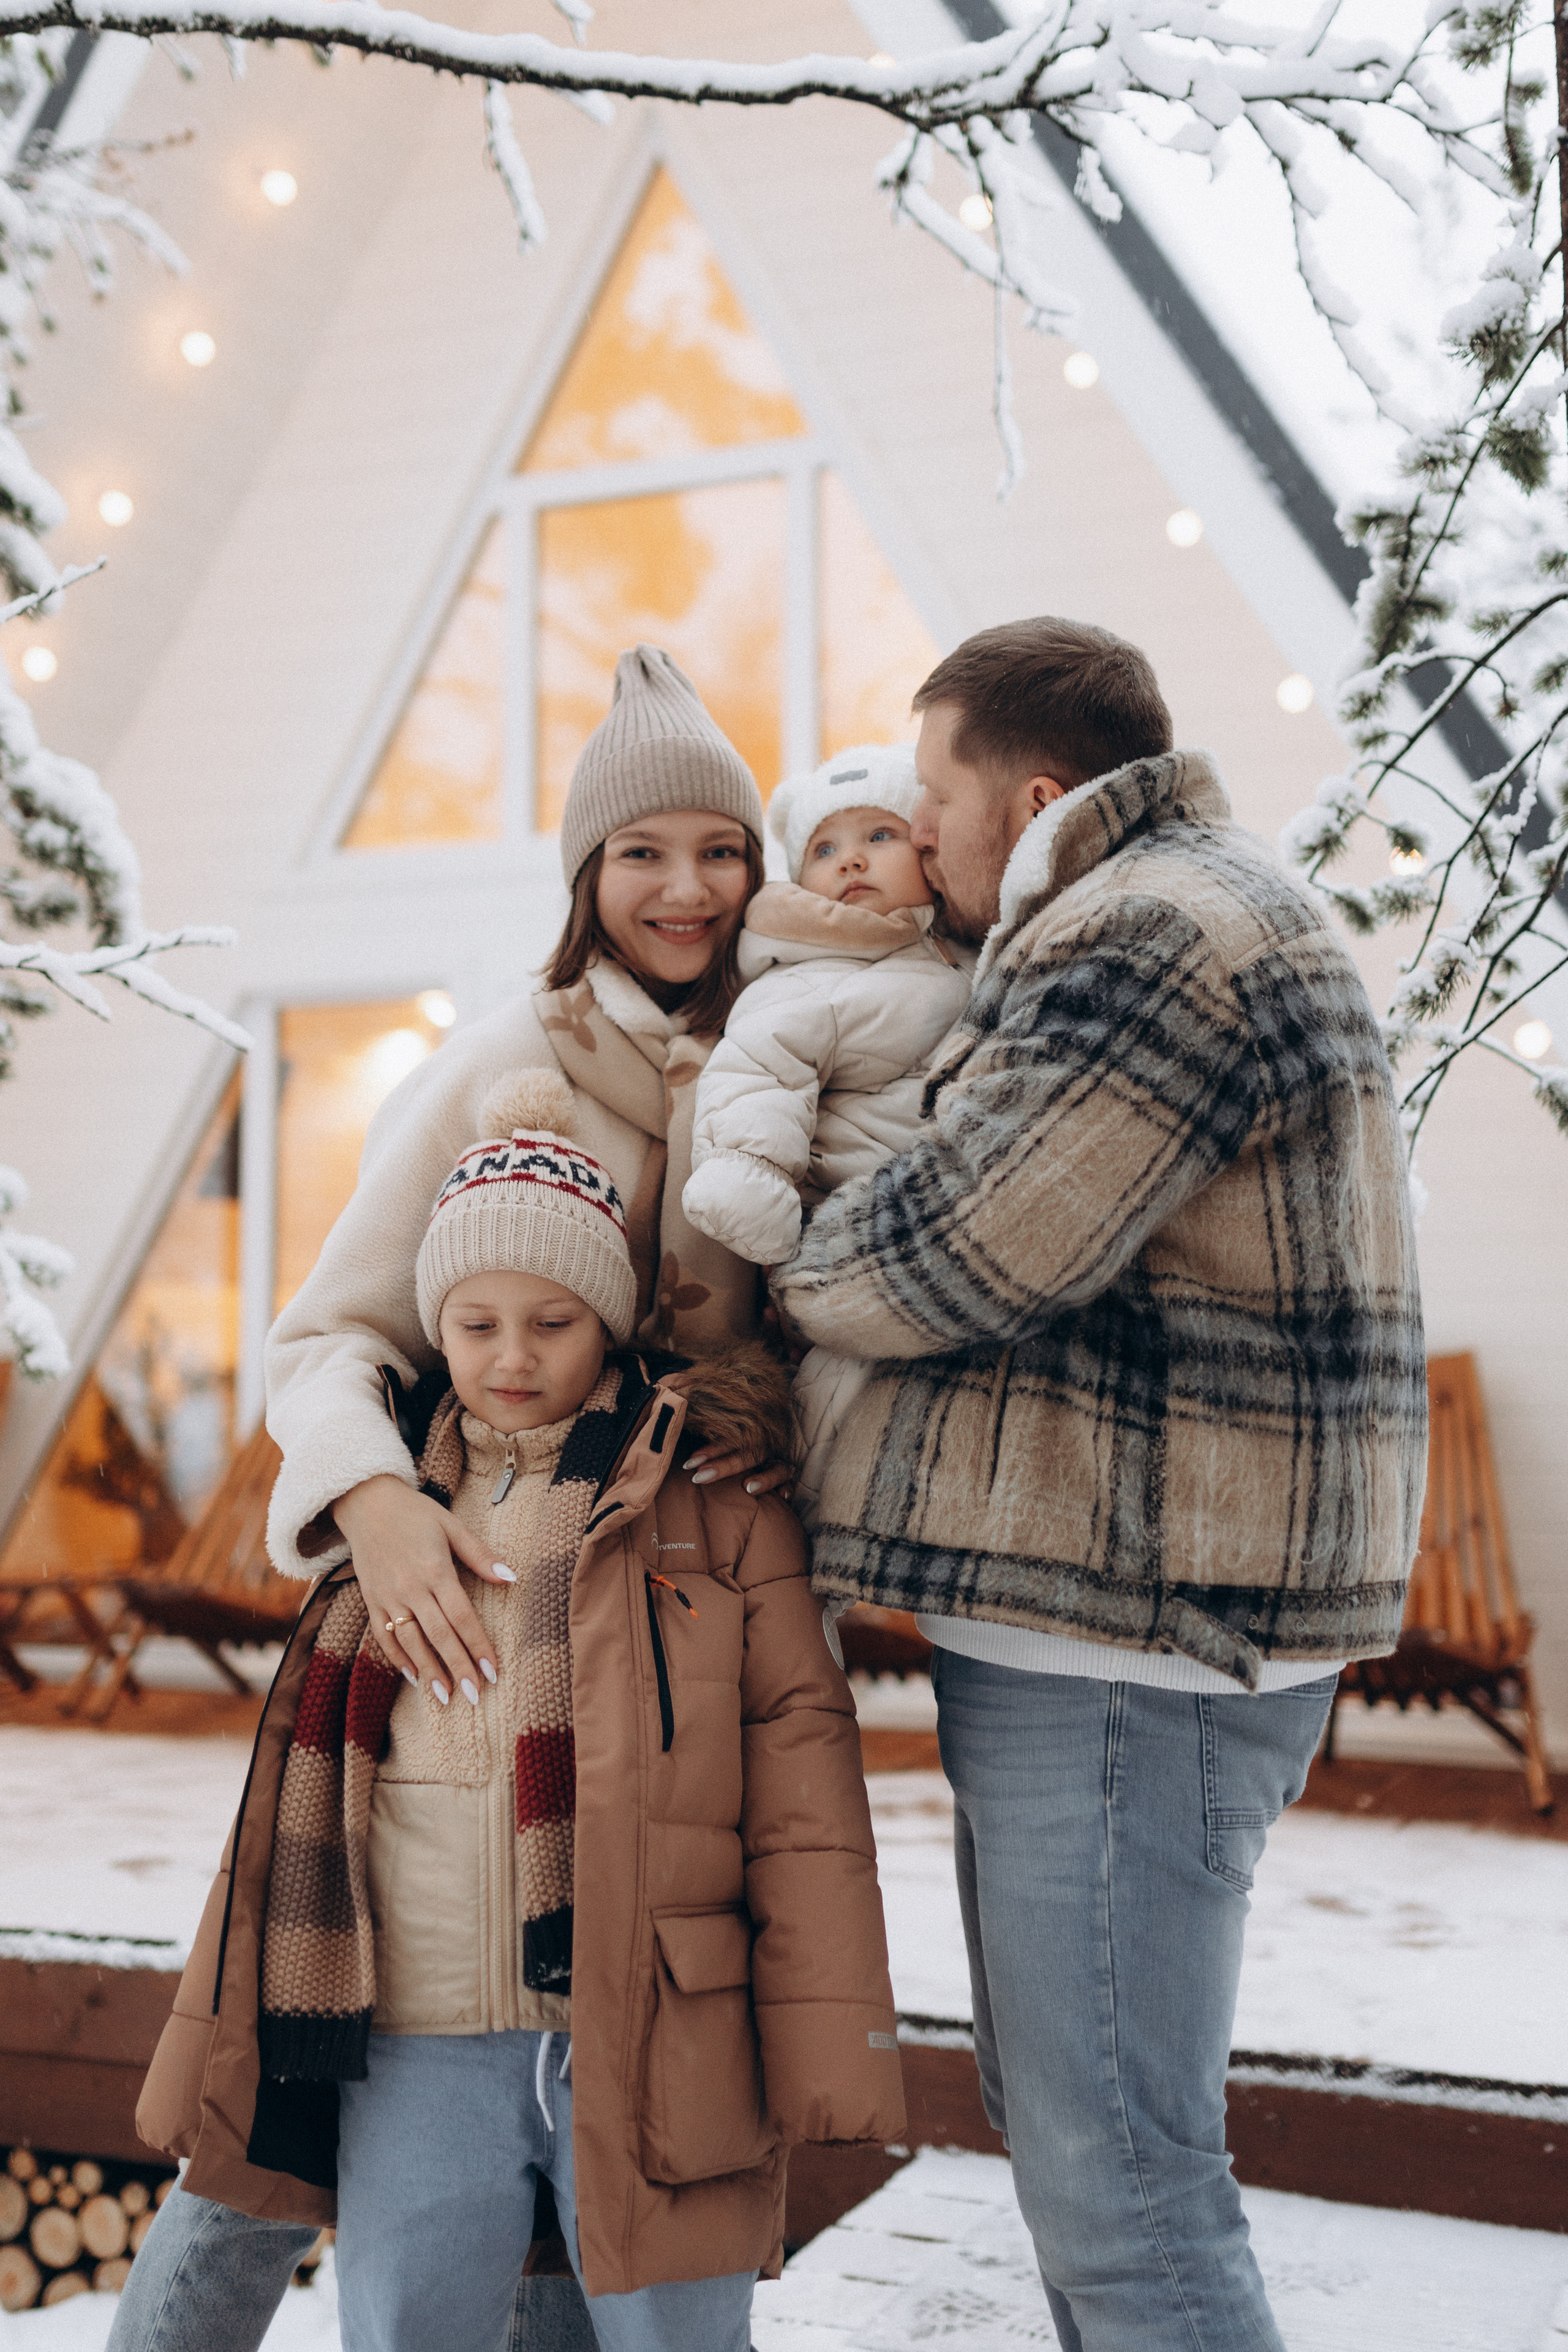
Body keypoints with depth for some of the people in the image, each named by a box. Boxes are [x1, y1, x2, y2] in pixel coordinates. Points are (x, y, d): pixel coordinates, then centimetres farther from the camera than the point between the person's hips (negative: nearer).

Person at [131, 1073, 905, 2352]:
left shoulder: (718, 1506, 0)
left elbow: (800, 1767, -3)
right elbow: (316, 1786, 20)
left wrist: (822, 2043, -6)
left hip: (653, 2041, -3)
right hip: (418, 2048, 3)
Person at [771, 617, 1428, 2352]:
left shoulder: (1155, 938, -15)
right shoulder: (1161, 919, 21)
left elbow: (951, 1259, -18)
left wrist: (781, 1281, 1)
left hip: (1130, 1640, -11)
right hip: (1090, 1624, 11)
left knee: (1115, 2179, -4)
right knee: (1063, 2127, 21)